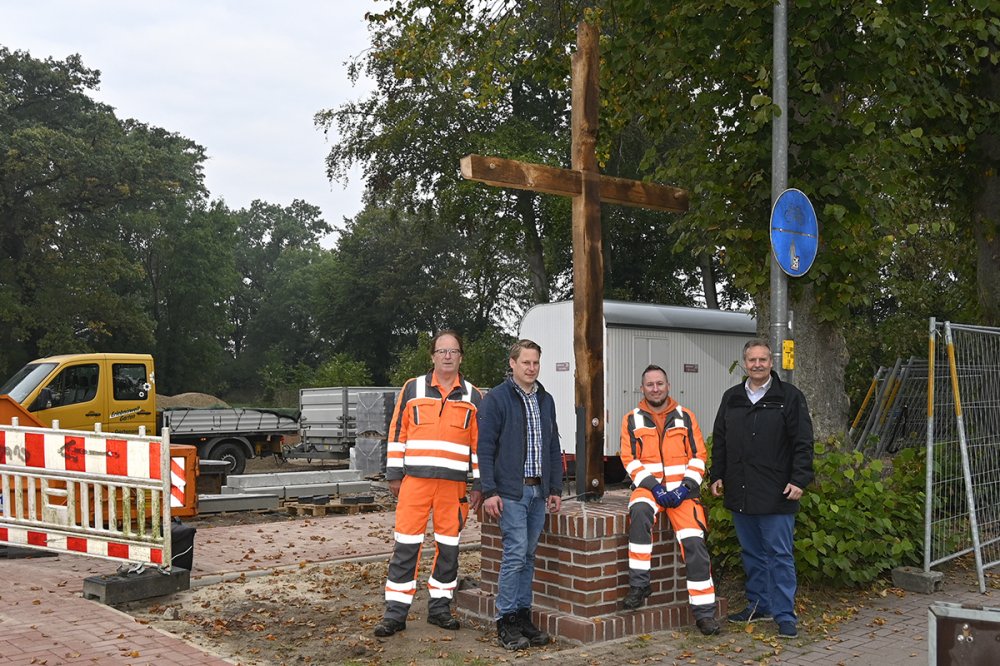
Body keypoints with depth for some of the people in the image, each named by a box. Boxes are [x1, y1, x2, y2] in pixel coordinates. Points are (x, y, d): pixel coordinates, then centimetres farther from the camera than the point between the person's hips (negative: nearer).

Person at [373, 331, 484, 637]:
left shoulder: (473, 397, 8)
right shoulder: (412, 388, 5)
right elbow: (397, 432, 6)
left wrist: (479, 485, 5)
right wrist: (394, 474, 1)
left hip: (454, 484, 2)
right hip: (415, 479, -1)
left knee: (448, 546, 8)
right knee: (406, 545, -2)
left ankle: (440, 607, 22)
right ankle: (395, 612, 5)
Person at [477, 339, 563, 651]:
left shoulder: (545, 400, 13)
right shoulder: (496, 398, -5)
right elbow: (485, 448, -8)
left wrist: (555, 489, 12)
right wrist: (489, 491, -14)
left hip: (539, 492, 6)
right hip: (511, 492, -6)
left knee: (528, 556, 10)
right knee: (515, 554, -7)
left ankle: (523, 615, 19)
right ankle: (506, 621, 3)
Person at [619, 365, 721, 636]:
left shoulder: (686, 417, 11)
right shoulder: (632, 420, 9)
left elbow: (698, 456, 7)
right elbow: (630, 460, 1)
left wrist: (686, 486, -8)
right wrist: (653, 486, -12)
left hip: (682, 489, 1)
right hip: (648, 486, -1)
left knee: (694, 541, -15)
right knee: (640, 511, -35)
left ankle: (704, 611, -4)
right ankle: (639, 583, -26)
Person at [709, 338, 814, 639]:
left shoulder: (789, 397, -2)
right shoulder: (731, 398, 12)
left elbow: (803, 443, -5)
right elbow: (719, 441, 17)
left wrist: (799, 479, -12)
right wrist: (718, 475, 11)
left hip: (776, 495, -5)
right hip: (740, 493, 5)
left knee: (779, 555, -2)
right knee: (751, 553, 14)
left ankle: (785, 615, 5)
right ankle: (758, 604, 26)